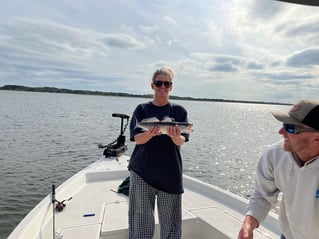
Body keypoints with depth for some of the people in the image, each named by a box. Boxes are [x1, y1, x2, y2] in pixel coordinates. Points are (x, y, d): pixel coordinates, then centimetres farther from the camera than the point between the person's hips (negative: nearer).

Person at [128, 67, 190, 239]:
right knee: (142, 218, 5)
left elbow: (181, 141, -6)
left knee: (170, 219, 8)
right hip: (142, 172, 0)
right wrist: (151, 133, -27)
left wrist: (175, 137, -29)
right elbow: (137, 139, -6)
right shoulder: (142, 109, 3)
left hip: (170, 173, 1)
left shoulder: (179, 111, 3)